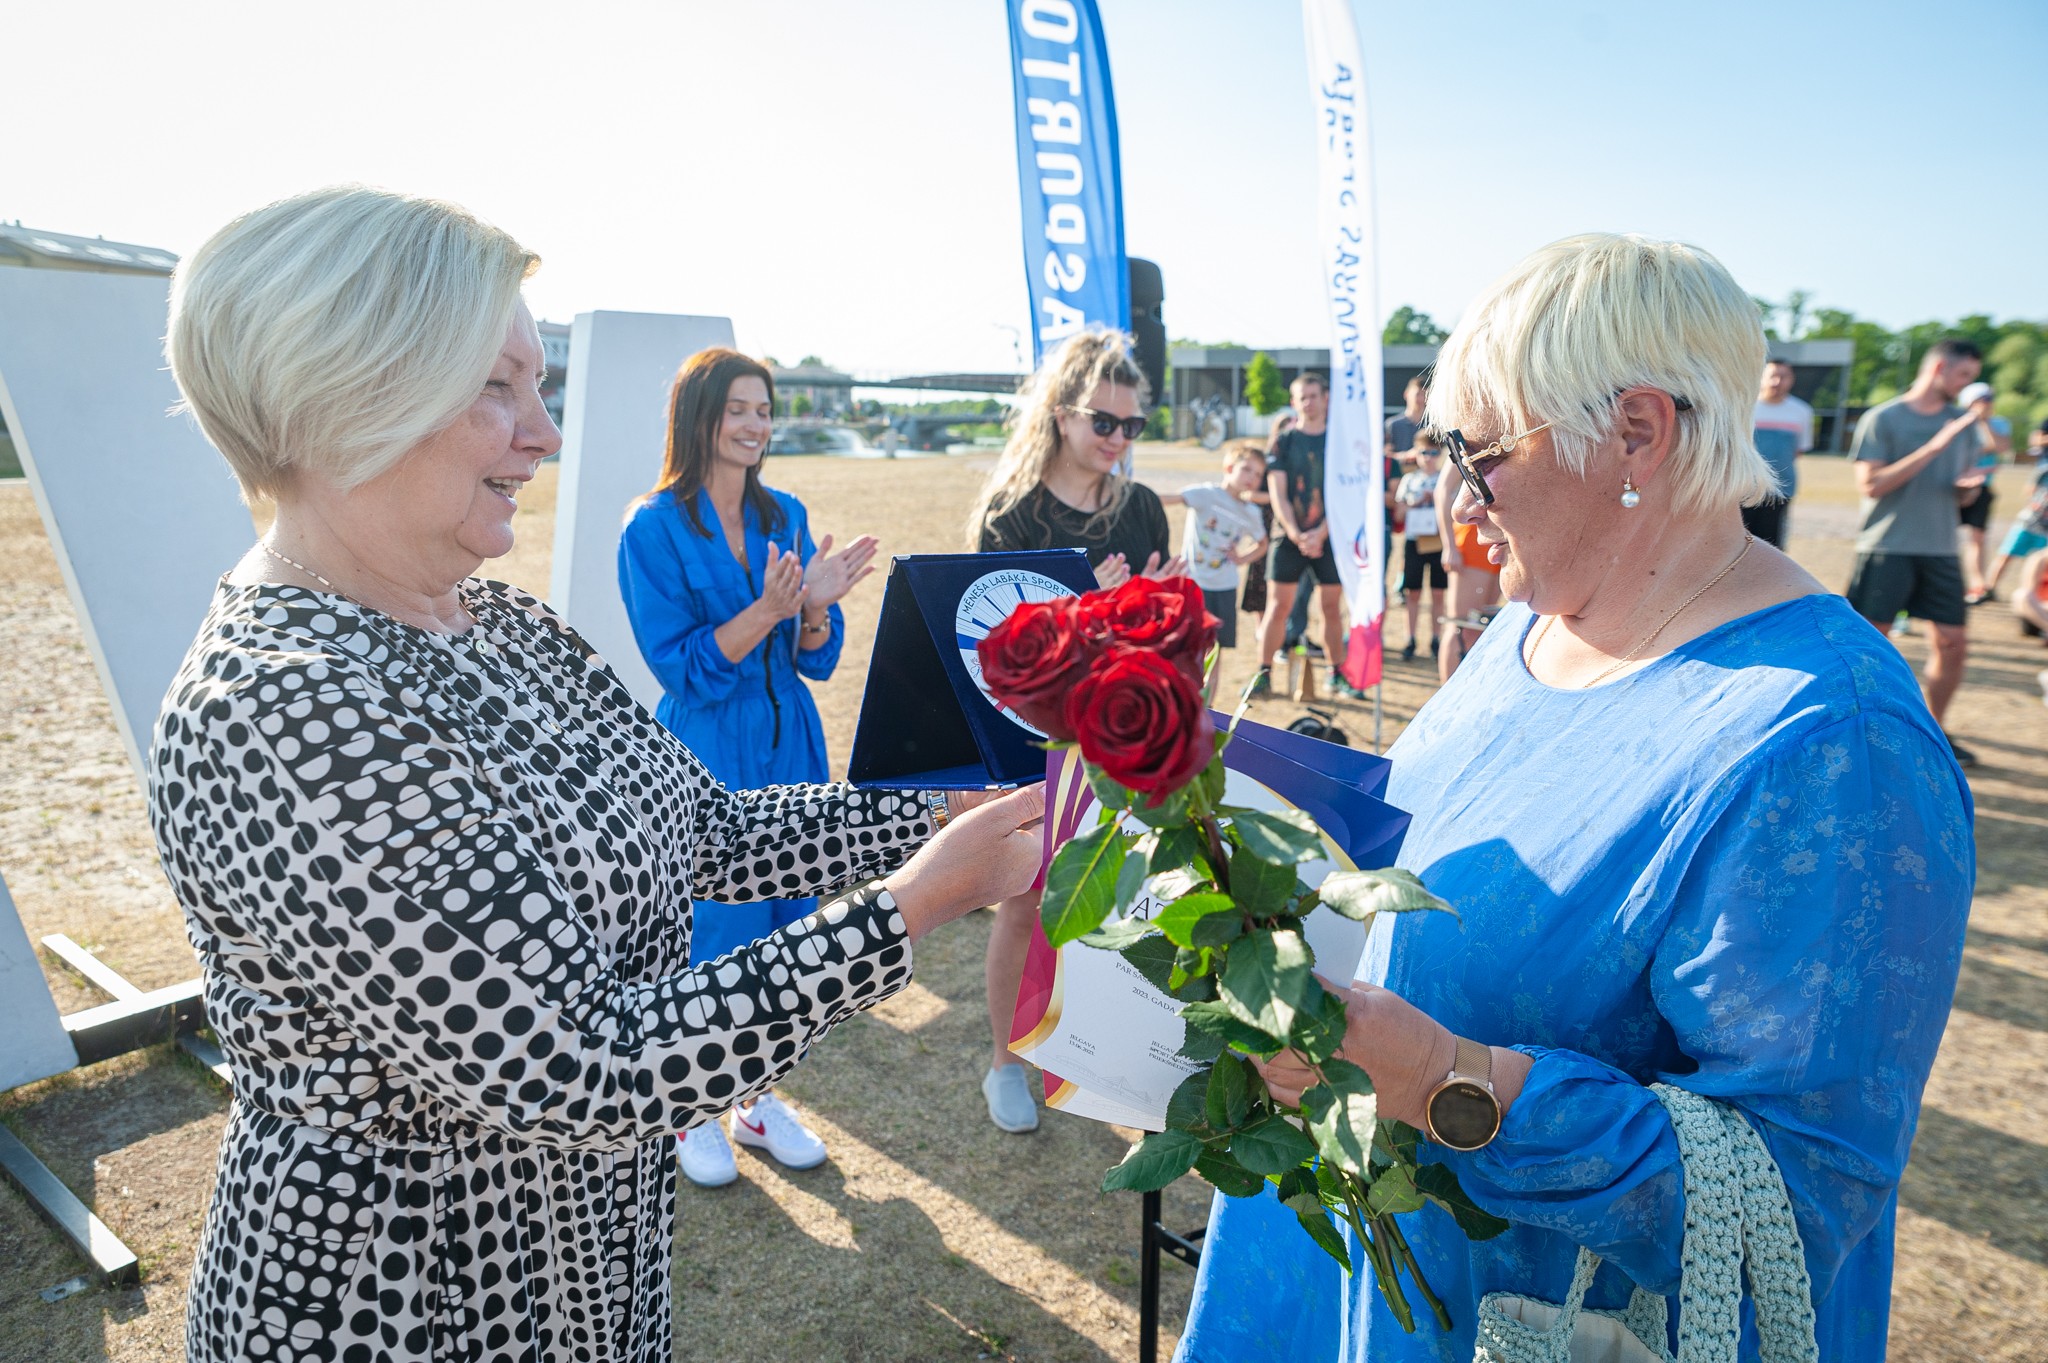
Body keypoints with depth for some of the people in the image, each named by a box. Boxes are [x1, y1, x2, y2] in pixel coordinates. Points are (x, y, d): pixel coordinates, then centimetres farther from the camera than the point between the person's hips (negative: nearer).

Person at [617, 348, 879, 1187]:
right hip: (703, 762, -5)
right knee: (709, 936, 4)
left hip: (789, 752, 6)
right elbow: (679, 665, -14)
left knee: (786, 923, 13)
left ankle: (759, 1100, 33)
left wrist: (816, 606, -17)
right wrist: (765, 611, -26)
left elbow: (816, 659, 4)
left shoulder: (785, 517, 5)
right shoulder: (654, 529, -10)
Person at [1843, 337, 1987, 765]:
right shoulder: (1882, 419, -4)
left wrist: (1970, 485, -5)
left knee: (1954, 642, 5)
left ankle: (1934, 731, 21)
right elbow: (1870, 485, -13)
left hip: (1941, 551, 6)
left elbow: (1963, 494, 19)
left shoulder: (1962, 423, 14)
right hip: (1887, 549, -6)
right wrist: (1934, 447, -18)